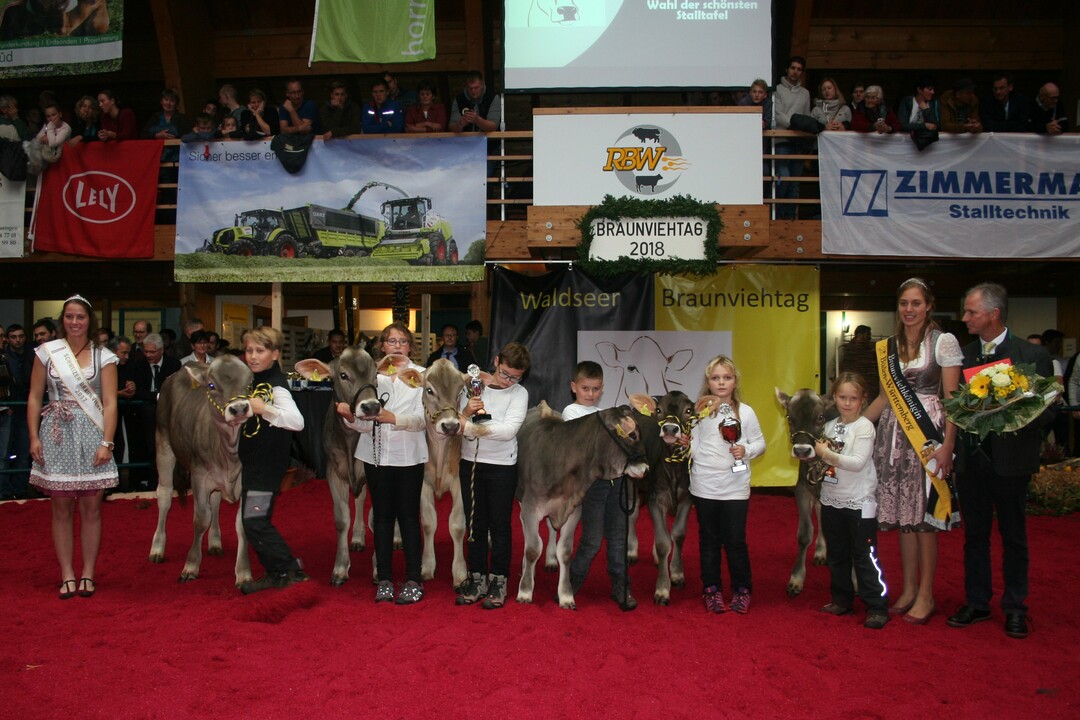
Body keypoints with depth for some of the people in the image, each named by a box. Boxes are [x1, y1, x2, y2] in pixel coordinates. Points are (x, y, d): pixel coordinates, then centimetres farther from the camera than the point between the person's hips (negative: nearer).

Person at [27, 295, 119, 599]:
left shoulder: (103, 357, 3)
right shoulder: (47, 352, 5)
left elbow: (110, 403, -1)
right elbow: (34, 398, 6)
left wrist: (107, 443, -9)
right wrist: (34, 437, -2)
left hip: (91, 436, -1)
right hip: (56, 435, 1)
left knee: (90, 507, 3)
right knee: (61, 507, 5)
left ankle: (88, 573, 13)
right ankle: (67, 575, 12)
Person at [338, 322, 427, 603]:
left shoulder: (421, 375, 1)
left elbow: (422, 419, -10)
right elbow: (365, 423, 3)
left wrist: (394, 418, -25)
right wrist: (350, 416, -17)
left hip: (409, 455, -2)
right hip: (376, 454, 2)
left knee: (409, 516, 0)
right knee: (382, 516, 7)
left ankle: (413, 580, 9)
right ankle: (384, 579, 16)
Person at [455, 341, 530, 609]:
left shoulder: (519, 393, -8)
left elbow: (509, 430, -22)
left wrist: (468, 427, -24)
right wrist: (466, 411, -23)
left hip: (502, 465, -3)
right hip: (471, 462, 3)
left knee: (500, 524, 5)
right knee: (475, 524, 11)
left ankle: (498, 582, 16)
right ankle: (477, 579, 23)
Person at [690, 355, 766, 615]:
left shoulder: (745, 412, 0)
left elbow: (760, 443, 7)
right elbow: (692, 447, -1)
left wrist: (746, 451, -12)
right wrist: (686, 444, -22)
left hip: (736, 487, 0)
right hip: (704, 486, 1)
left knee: (735, 540, 4)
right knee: (709, 539, 11)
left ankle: (742, 589, 22)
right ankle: (711, 589, 23)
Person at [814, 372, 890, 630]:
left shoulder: (864, 426, -11)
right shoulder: (830, 426, 8)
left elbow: (858, 462, -20)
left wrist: (827, 454, -19)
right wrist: (816, 452, -5)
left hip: (859, 502, -6)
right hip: (831, 500, 6)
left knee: (865, 556, -3)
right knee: (837, 555, 15)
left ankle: (877, 608, 5)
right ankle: (841, 600, 28)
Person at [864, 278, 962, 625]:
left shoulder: (944, 342, -4)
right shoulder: (887, 346, 11)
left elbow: (951, 398, -7)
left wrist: (947, 446, -14)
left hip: (929, 432, -5)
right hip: (894, 433, 5)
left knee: (924, 516, -1)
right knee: (902, 514, 9)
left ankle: (926, 595, 11)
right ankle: (908, 589, 21)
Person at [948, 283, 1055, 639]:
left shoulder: (1032, 354, -6)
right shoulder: (963, 355, 6)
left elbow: (1048, 408, -8)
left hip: (1010, 459, -3)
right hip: (972, 458, 4)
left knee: (1013, 536, 9)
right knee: (974, 534, 12)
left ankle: (1015, 608, 23)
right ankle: (976, 603, 24)